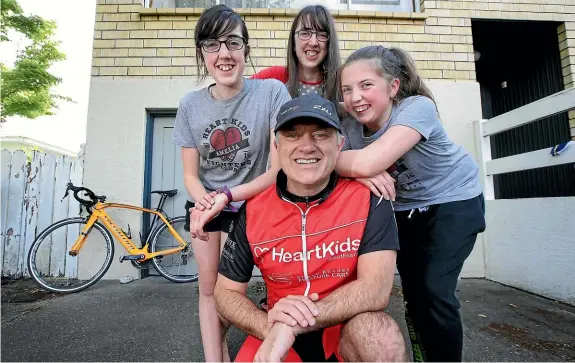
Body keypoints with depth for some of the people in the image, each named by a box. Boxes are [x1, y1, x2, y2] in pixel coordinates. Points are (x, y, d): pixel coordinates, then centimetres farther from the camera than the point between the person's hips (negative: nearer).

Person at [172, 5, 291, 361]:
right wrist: (203, 201, -23)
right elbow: (191, 174, -2)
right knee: (208, 286, 10)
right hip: (205, 204, 4)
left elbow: (278, 170, -20)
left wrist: (227, 196, -25)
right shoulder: (190, 105, -7)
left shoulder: (272, 92, -19)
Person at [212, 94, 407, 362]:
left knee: (377, 331, -31)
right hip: (278, 338, 3)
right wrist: (268, 325, -24)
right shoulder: (253, 210, -9)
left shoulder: (368, 199, -14)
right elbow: (226, 292, -3)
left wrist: (290, 325, -31)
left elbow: (376, 290, -21)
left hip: (349, 331, -2)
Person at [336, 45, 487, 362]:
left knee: (434, 292, -14)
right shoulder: (350, 125, -15)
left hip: (454, 202, -4)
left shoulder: (418, 108, -30)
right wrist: (365, 178, -37)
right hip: (403, 209, 4)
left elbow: (365, 164, -44)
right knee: (413, 294, 6)